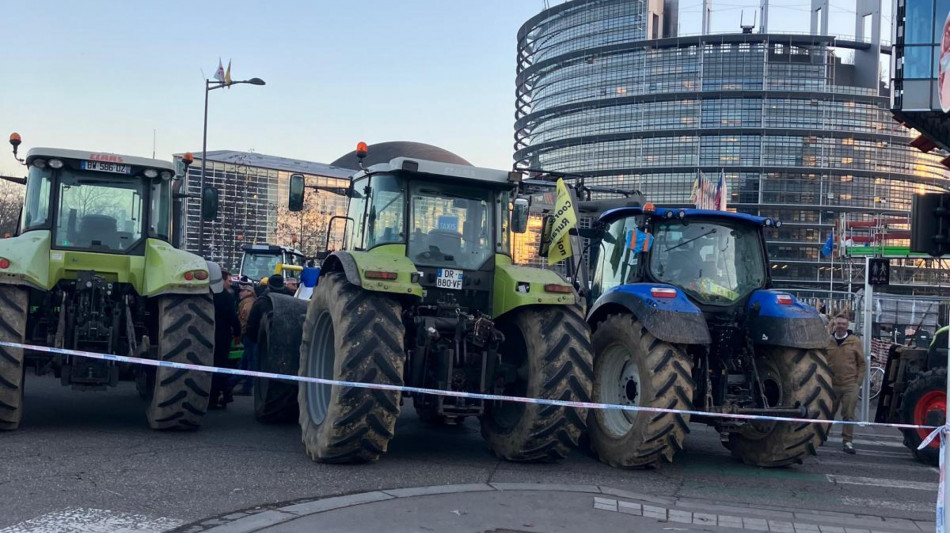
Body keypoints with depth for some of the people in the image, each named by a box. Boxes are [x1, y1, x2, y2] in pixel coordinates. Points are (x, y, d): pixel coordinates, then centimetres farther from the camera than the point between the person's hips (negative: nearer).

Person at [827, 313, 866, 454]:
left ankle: (848, 441, 3)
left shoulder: (855, 341, 1)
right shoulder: (828, 341, 4)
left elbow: (862, 363, 5)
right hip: (832, 385, 2)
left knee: (848, 415, -3)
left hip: (850, 385, -2)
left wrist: (858, 382, -1)